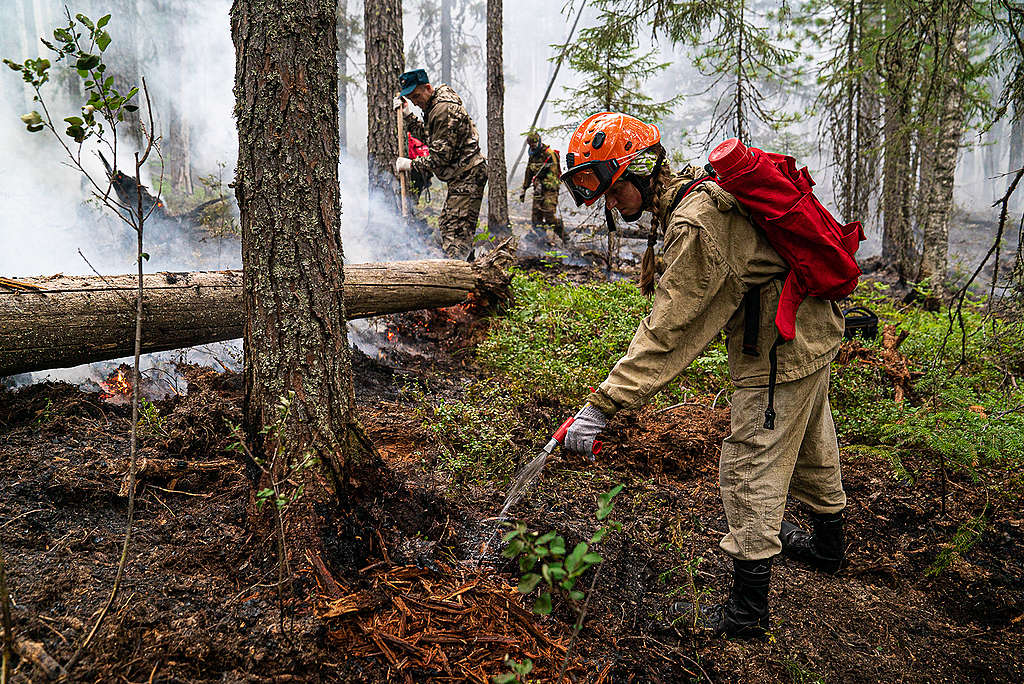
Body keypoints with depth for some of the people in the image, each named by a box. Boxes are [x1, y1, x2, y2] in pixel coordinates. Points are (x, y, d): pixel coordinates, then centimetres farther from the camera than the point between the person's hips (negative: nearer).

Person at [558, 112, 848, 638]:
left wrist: (602, 406, -29)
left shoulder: (695, 225, -28)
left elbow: (665, 330, -30)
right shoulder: (700, 188, 4)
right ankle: (827, 544, 49)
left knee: (750, 470, -2)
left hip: (778, 353, -10)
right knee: (809, 446, 26)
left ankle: (747, 611, 10)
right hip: (813, 331, 10)